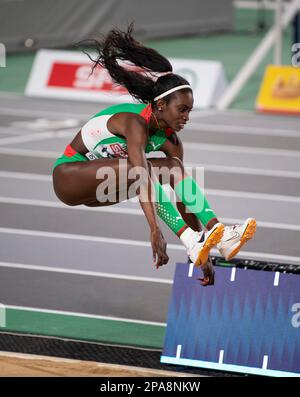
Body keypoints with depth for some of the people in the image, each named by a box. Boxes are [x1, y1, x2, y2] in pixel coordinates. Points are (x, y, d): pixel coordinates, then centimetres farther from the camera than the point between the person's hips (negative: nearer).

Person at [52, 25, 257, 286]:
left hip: (101, 187, 7)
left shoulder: (170, 140, -4)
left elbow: (182, 194, -6)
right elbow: (142, 178, -40)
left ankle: (221, 235, -25)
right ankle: (190, 240, -42)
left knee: (174, 166, -12)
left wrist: (201, 253, -10)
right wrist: (155, 231, -51)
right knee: (138, 169, -34)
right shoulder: (136, 122, -27)